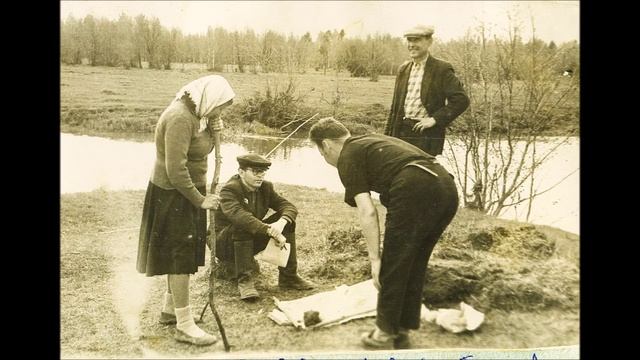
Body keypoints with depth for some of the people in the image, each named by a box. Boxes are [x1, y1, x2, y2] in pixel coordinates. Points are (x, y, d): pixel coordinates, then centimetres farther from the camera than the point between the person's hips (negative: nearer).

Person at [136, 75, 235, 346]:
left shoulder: (194, 114, 7)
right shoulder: (180, 117, -24)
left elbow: (200, 150, 14)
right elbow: (175, 169, -27)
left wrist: (212, 131, -4)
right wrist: (199, 199, -20)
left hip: (186, 193, 10)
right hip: (173, 195, -10)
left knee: (183, 254, 19)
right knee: (180, 256, -2)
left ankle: (169, 309, 35)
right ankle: (184, 325, 9)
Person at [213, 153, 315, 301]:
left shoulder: (266, 187, -1)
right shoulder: (229, 190, -21)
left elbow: (289, 206, -10)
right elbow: (239, 215, -40)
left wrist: (282, 222, -34)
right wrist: (270, 231, -49)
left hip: (251, 240, 6)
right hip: (223, 243, -6)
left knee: (287, 220, -11)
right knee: (242, 226, -37)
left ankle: (288, 276, -9)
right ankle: (244, 280, -32)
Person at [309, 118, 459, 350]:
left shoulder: (348, 158, 7)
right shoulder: (372, 141, 32)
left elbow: (367, 212, -4)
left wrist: (375, 259, 0)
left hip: (416, 193, -8)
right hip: (447, 189, 9)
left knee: (392, 268, 9)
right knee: (414, 267, 20)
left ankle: (385, 334, 22)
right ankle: (402, 333, 31)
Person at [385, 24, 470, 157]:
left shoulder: (442, 69, -3)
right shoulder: (403, 69, 14)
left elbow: (461, 99, -12)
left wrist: (435, 119, -14)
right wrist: (387, 138, 13)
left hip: (427, 135, -5)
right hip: (401, 133, 5)